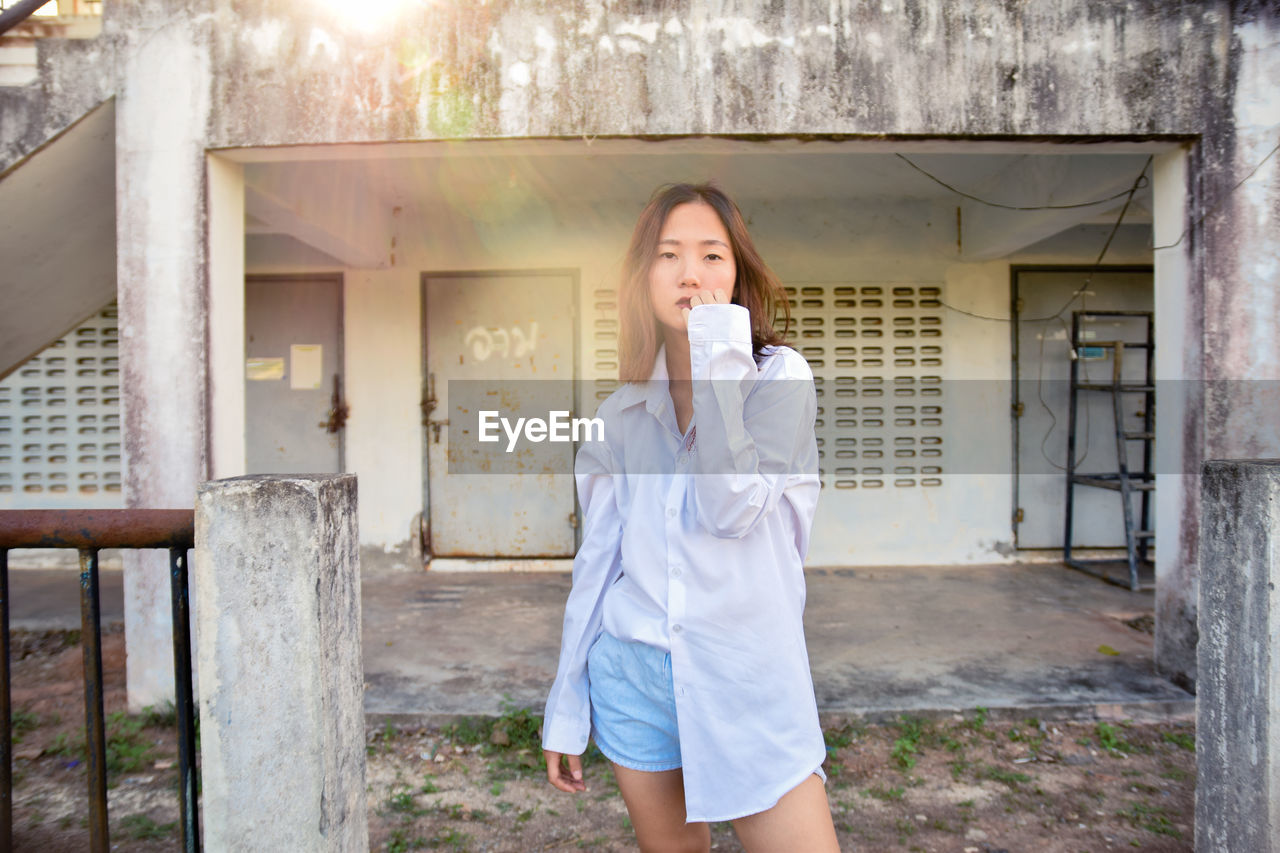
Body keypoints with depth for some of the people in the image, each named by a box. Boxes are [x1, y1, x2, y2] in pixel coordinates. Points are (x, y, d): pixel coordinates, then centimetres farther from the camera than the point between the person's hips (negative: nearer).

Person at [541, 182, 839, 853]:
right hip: (632, 673, 3)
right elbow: (597, 558, 7)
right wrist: (565, 709, 10)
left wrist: (717, 366, -19)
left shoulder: (779, 376, -6)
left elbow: (730, 512, -19)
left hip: (749, 682, -2)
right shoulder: (623, 411, 3)